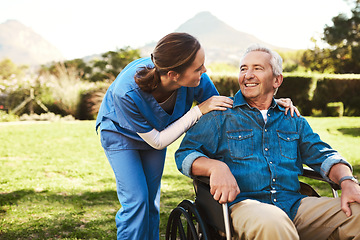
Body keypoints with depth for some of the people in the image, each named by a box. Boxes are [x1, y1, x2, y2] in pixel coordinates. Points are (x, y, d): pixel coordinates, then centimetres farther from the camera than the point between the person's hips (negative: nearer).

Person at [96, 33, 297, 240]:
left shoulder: (196, 79, -32)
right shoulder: (127, 92, -42)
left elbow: (225, 109, -13)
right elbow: (157, 142, -30)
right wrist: (198, 111, -37)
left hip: (157, 129, 4)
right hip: (120, 133, -4)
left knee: (151, 202, 6)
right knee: (136, 201, -13)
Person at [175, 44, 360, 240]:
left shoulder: (293, 120, 22)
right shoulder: (220, 115, 9)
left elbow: (322, 155, 16)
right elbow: (184, 154, 2)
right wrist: (216, 167, -21)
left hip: (294, 204, 5)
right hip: (243, 203, -5)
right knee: (270, 224, -41)